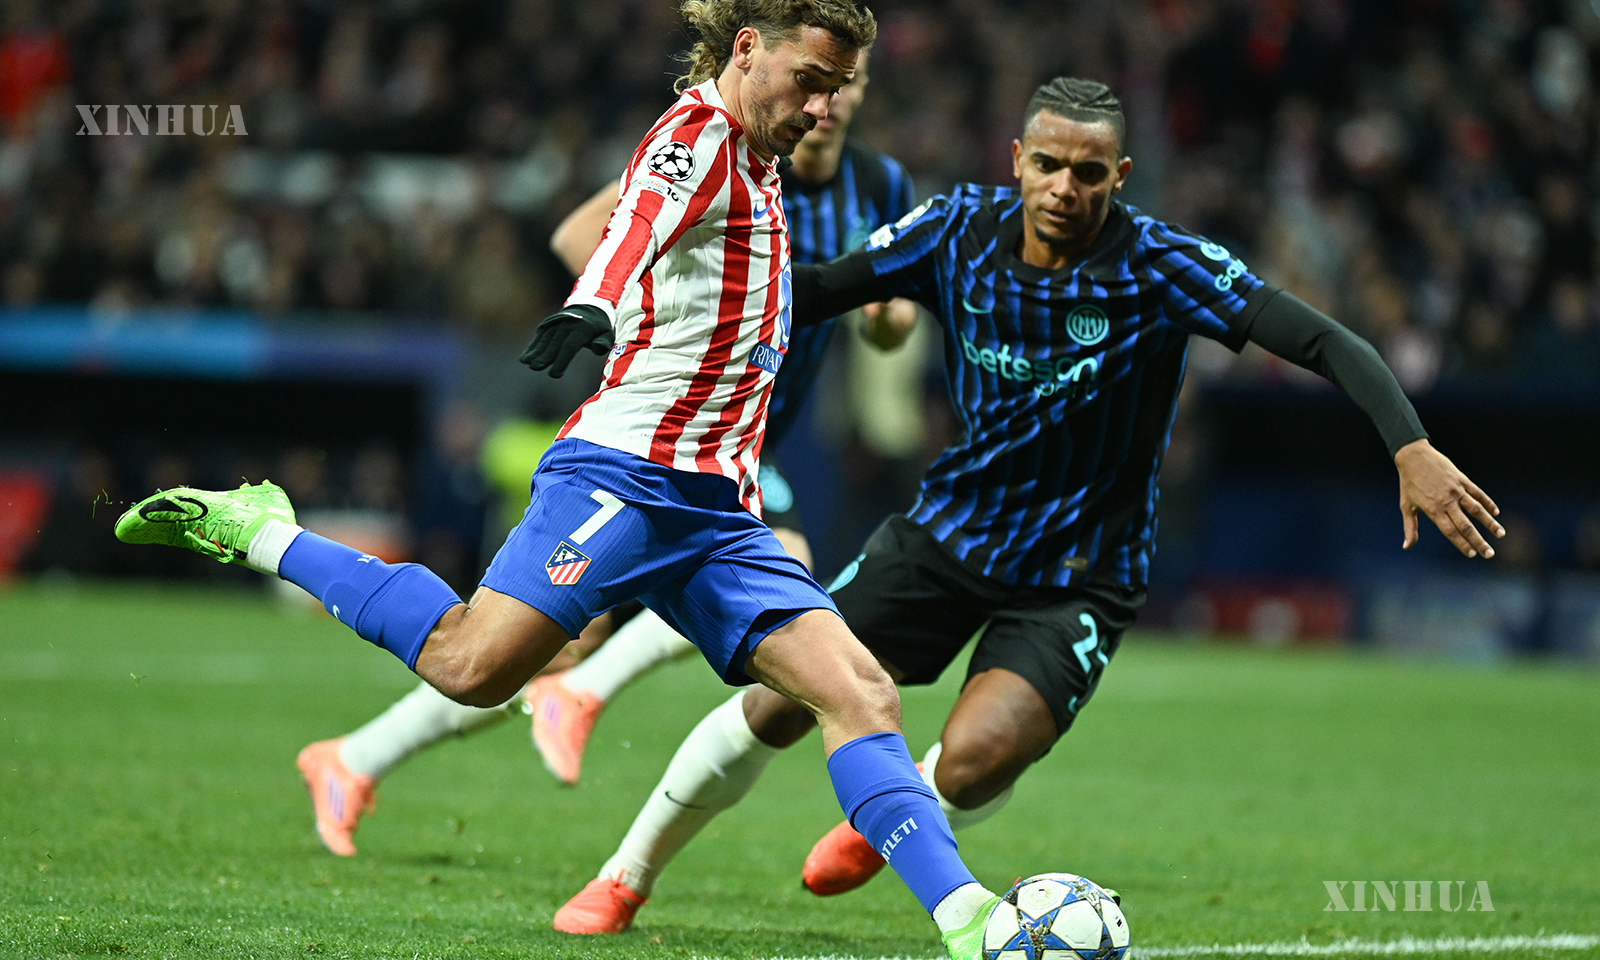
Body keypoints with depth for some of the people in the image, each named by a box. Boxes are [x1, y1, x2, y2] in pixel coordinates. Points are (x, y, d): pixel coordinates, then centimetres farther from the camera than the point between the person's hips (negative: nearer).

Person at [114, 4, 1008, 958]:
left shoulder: (758, 169, 21)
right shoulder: (698, 132, -6)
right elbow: (638, 220, -29)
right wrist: (593, 308, -50)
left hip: (717, 508, 8)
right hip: (627, 470, -8)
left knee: (862, 694, -6)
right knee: (472, 668, -21)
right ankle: (258, 532, -3)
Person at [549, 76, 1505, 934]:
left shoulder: (1160, 266, -21)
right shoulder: (962, 230, -9)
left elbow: (1326, 343, -28)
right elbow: (815, 292, 2)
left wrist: (1411, 445, -42)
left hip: (1079, 573, -3)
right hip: (951, 528, 3)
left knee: (975, 761, -25)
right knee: (780, 704, -1)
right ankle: (629, 876, 22)